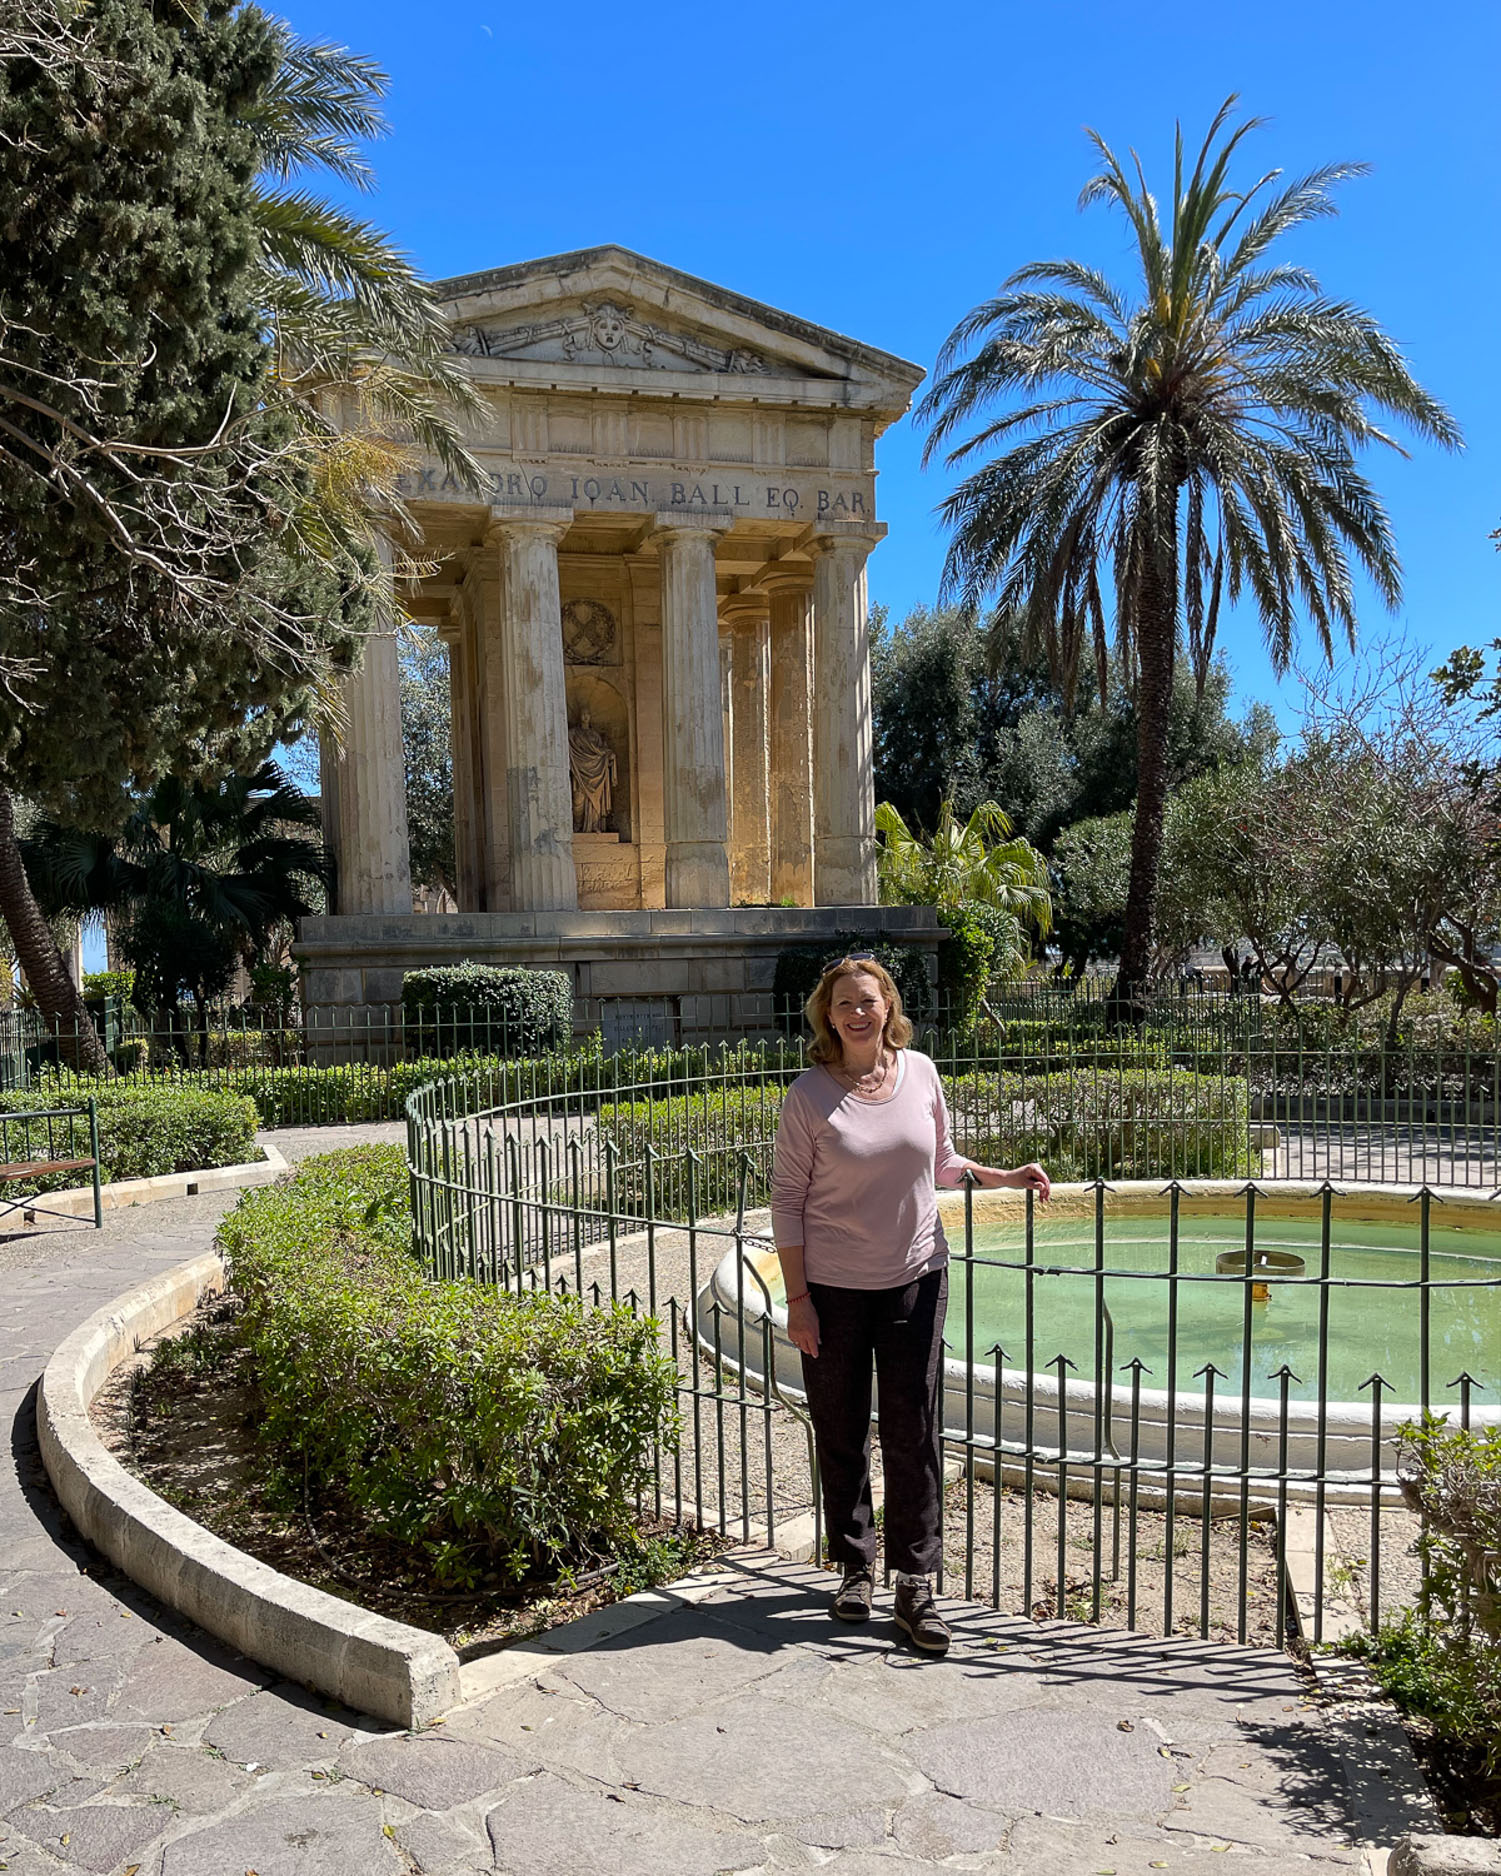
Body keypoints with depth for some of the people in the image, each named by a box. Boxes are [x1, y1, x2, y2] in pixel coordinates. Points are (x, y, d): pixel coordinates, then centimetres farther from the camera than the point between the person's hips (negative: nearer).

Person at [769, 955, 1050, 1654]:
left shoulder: (919, 1072, 0)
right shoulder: (809, 1095, -10)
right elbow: (787, 1199, -7)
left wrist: (1005, 1177, 1)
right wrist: (797, 1298, -9)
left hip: (915, 1279, 2)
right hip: (834, 1287, -2)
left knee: (913, 1433, 4)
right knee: (841, 1433, 11)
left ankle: (915, 1586, 16)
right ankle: (854, 1565, 31)